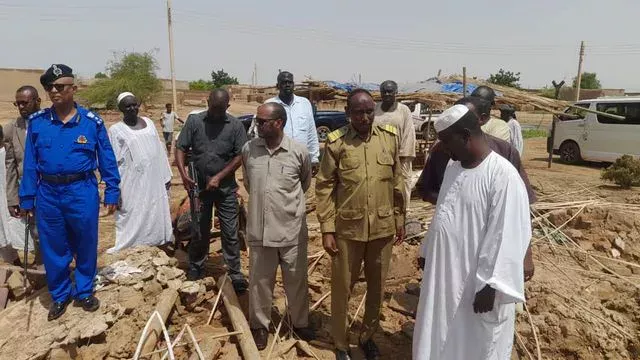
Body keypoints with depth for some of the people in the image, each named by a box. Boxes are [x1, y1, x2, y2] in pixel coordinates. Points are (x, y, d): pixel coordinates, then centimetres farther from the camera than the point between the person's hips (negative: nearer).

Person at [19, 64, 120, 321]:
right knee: (53, 249, 13)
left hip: (82, 192, -2)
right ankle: (59, 295, 32)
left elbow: (107, 160, 0)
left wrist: (111, 192, -1)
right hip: (48, 194, 2)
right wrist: (27, 199, 5)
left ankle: (84, 292, 31)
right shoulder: (36, 122, 0)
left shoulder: (92, 121, -5)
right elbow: (30, 163, 5)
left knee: (86, 246, 11)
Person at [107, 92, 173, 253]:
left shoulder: (149, 123, 9)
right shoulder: (116, 130, -5)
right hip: (132, 188, -5)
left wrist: (166, 176, 11)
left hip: (154, 185, 5)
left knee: (155, 221, 12)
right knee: (133, 227, 1)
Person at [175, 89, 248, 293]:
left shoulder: (235, 125, -4)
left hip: (225, 187, -1)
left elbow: (240, 156, -6)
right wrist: (183, 174, -16)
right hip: (199, 186, 1)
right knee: (199, 230, 14)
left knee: (230, 232, 3)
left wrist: (219, 177, -13)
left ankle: (234, 274, 11)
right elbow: (180, 148, -1)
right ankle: (195, 267, 30)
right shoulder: (194, 121, -1)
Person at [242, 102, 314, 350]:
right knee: (259, 281, 14)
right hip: (259, 229, 2)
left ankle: (300, 322, 36)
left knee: (296, 280, 14)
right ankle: (260, 325, 35)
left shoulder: (299, 151, -9)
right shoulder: (248, 150, -3)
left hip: (292, 229, -1)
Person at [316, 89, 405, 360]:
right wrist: (327, 229, -8)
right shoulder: (336, 142, -8)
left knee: (377, 287, 16)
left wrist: (400, 219, 9)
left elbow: (398, 182, 7)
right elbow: (324, 187, -6)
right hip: (347, 229, -2)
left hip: (383, 228, 3)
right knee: (341, 288, 10)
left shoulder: (391, 137, 0)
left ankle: (367, 336, 39)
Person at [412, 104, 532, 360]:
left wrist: (490, 286, -20)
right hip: (446, 273, 7)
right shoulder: (453, 166, 4)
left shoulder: (503, 175, -21)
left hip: (477, 282, -7)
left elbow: (506, 236, -22)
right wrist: (428, 252, 17)